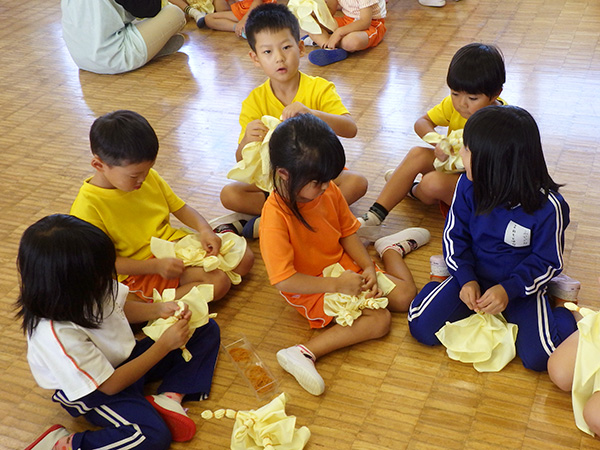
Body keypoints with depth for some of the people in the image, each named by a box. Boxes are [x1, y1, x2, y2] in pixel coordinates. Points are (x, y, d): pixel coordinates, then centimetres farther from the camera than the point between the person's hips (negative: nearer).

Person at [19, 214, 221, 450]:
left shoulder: (91, 288, -17)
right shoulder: (57, 336, -37)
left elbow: (120, 309, 8)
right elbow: (110, 384, -27)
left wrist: (159, 310, -10)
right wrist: (164, 345, -25)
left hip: (125, 358, 8)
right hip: (93, 391, -8)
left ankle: (169, 397, -11)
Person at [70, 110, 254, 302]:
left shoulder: (149, 177, -1)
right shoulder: (87, 207, -21)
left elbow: (179, 207, 10)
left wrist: (204, 229, -10)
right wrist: (156, 266, -26)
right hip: (140, 270, -8)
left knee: (244, 259, 0)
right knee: (217, 282, -24)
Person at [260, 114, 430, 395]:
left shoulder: (328, 190, -10)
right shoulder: (275, 217, -30)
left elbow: (347, 232, 4)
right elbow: (283, 280, -30)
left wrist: (368, 268, -11)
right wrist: (335, 285, -28)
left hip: (345, 266, 7)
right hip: (312, 289, -7)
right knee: (379, 320, -25)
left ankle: (391, 248, 38)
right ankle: (304, 354, -27)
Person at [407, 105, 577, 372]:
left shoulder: (548, 206, -21)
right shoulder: (468, 186, -11)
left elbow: (547, 262, -11)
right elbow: (454, 235, 0)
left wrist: (509, 290, -24)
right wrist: (466, 279, -14)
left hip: (522, 287, -2)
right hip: (473, 276, 3)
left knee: (538, 356, -21)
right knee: (421, 327, -14)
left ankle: (563, 307, 8)